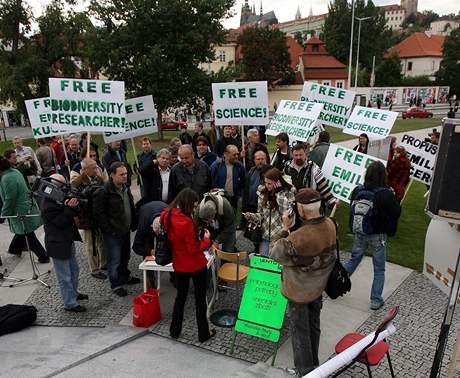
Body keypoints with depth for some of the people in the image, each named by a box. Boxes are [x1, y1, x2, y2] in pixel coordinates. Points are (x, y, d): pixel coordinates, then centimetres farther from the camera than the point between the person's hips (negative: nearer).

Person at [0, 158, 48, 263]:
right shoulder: (14, 171, 4)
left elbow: (9, 200, -21)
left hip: (21, 212, -9)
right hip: (27, 206, 9)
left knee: (29, 235, 2)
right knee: (20, 232, 27)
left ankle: (43, 257, 10)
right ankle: (15, 249, 47)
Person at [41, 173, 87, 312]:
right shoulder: (48, 205, -22)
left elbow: (73, 215, 7)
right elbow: (60, 222, -23)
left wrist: (73, 206, -13)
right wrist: (70, 208, -30)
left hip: (68, 241, 10)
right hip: (58, 245, -9)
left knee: (74, 270, 24)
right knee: (65, 277, 2)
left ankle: (74, 293, 43)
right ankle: (70, 303, 14)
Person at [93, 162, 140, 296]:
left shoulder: (125, 188, 8)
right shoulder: (103, 192, -19)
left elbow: (131, 207, 18)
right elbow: (98, 214, -19)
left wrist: (133, 224, 12)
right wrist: (110, 230, -19)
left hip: (125, 230, 8)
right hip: (113, 233, -8)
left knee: (125, 255, 21)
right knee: (114, 260, 3)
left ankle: (125, 276, 40)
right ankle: (115, 284, 19)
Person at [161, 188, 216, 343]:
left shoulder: (166, 216, -7)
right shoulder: (186, 222, -29)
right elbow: (194, 249, -23)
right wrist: (206, 239, -7)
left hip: (179, 265, 6)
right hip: (196, 266, -6)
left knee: (180, 296, 23)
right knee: (200, 298, 12)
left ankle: (174, 331, 34)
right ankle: (203, 334, 26)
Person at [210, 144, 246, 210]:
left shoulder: (239, 166, 2)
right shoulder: (217, 165, -6)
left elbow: (243, 183, 10)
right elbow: (211, 181, -2)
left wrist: (239, 196, 5)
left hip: (234, 199, 2)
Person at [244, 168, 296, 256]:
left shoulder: (289, 192, -8)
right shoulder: (263, 191, 2)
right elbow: (261, 214, 9)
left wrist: (279, 192, -20)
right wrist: (251, 216, -11)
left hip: (281, 237, -3)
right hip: (265, 236, 3)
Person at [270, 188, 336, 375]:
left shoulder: (297, 238, -37)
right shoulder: (330, 225, -16)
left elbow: (274, 254, -21)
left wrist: (285, 228, -19)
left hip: (298, 292, -6)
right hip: (318, 287, 7)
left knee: (300, 332, 15)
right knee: (314, 327, 26)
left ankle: (305, 371, 31)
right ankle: (314, 364, 46)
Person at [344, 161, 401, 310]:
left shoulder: (357, 190, -10)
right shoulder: (386, 194, -21)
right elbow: (396, 213, -10)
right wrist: (394, 198, 4)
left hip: (359, 234, 3)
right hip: (378, 236, -3)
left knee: (353, 260, 25)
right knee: (379, 269, 14)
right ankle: (376, 301, 22)